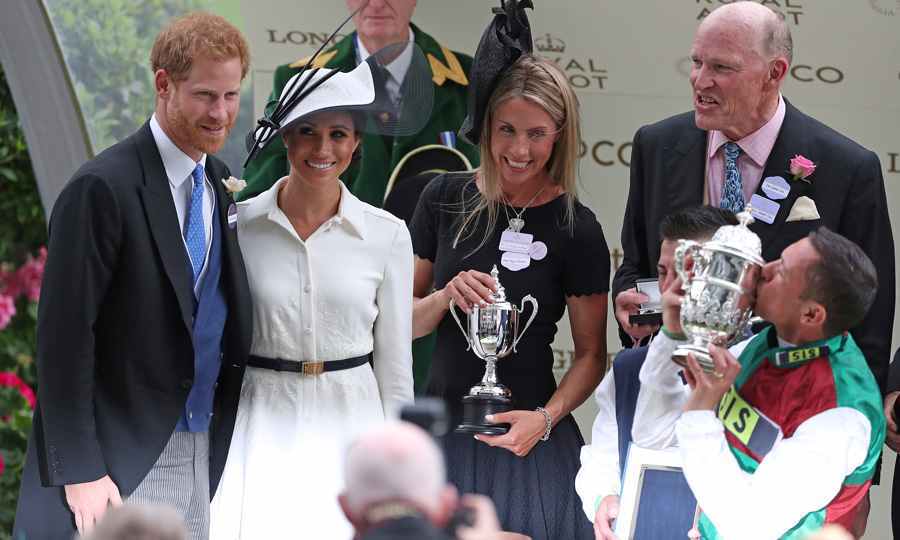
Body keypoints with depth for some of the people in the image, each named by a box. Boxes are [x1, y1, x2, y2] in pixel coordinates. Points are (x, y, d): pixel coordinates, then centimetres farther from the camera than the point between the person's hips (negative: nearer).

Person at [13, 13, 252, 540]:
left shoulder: (218, 184, 11)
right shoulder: (104, 188, -13)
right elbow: (64, 334, -15)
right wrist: (79, 472, -18)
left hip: (203, 455, 7)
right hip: (124, 459, -7)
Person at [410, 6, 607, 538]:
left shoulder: (576, 228, -7)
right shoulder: (446, 198, 1)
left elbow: (591, 354, -2)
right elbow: (405, 324, 7)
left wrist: (546, 417, -18)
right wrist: (444, 298, -14)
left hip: (525, 439, -2)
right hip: (444, 429, 3)